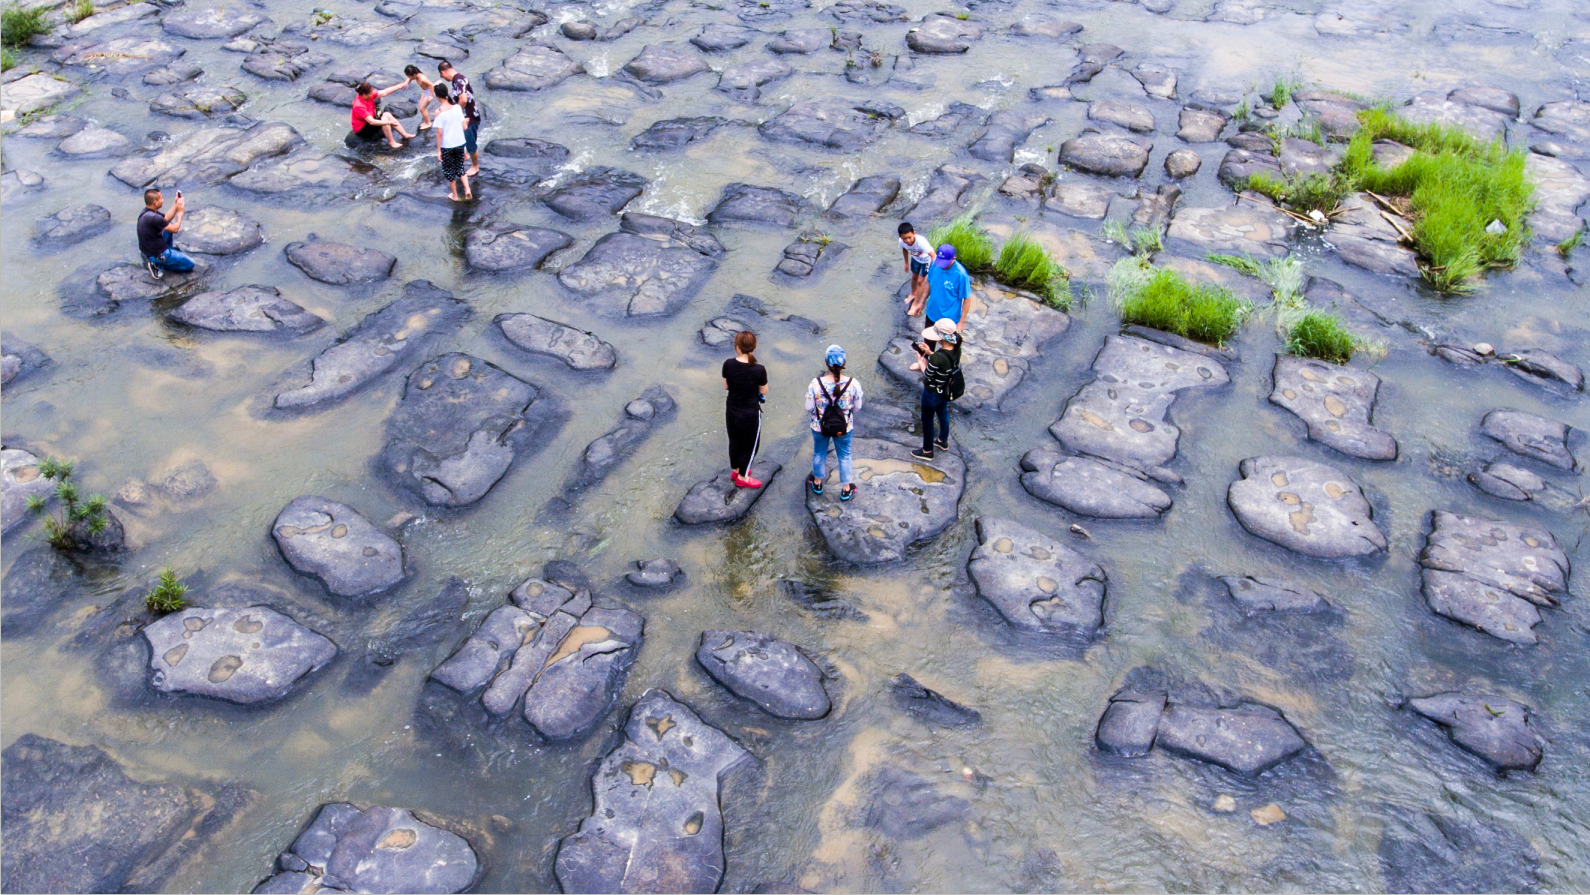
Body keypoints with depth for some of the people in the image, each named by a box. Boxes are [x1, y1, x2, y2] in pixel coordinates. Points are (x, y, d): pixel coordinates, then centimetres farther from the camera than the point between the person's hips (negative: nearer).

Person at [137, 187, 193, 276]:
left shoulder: (146, 211, -1)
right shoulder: (154, 217, -31)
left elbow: (167, 218, 12)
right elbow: (175, 229, -19)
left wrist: (176, 204, 3)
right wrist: (180, 212, -8)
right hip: (156, 255, -10)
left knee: (169, 227, 23)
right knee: (190, 264, 0)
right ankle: (158, 265, -3)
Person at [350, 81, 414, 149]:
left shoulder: (367, 95, -10)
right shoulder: (359, 106, -33)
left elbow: (384, 93, -7)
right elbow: (371, 122, -37)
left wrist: (400, 86, -10)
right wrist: (389, 122, -35)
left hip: (369, 120, 9)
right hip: (361, 129, -9)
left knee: (387, 114, -2)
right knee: (384, 118, -23)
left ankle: (405, 135, 2)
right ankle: (391, 142, -15)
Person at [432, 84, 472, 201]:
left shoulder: (439, 112, -18)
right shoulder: (457, 107, -7)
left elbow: (439, 133, -17)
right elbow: (464, 127, -2)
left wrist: (438, 150, -9)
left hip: (446, 146, -4)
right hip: (460, 143, 4)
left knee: (449, 170, 15)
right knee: (460, 167, 21)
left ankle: (454, 195, 25)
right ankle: (467, 190, 5)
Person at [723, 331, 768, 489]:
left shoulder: (728, 365, -15)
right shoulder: (759, 370, -25)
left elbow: (726, 385, -1)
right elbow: (764, 391, -11)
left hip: (732, 410, 4)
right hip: (750, 413, -4)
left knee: (735, 441, 26)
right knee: (750, 444, 18)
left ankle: (736, 470, 45)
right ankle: (743, 477, 32)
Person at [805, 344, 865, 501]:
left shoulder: (816, 384, -27)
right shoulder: (853, 384, -24)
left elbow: (809, 408, -15)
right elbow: (857, 407, -9)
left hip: (819, 426, 0)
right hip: (844, 427, 0)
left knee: (819, 453, 26)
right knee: (844, 455, 23)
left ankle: (817, 483, 48)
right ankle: (846, 490, 39)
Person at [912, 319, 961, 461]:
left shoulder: (937, 358, -39)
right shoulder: (956, 349, -17)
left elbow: (928, 376, -24)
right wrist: (930, 353, -6)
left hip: (932, 393, -7)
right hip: (946, 391, 7)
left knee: (927, 421, 18)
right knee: (943, 414, 32)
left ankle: (927, 451, 38)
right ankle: (943, 441, 57)